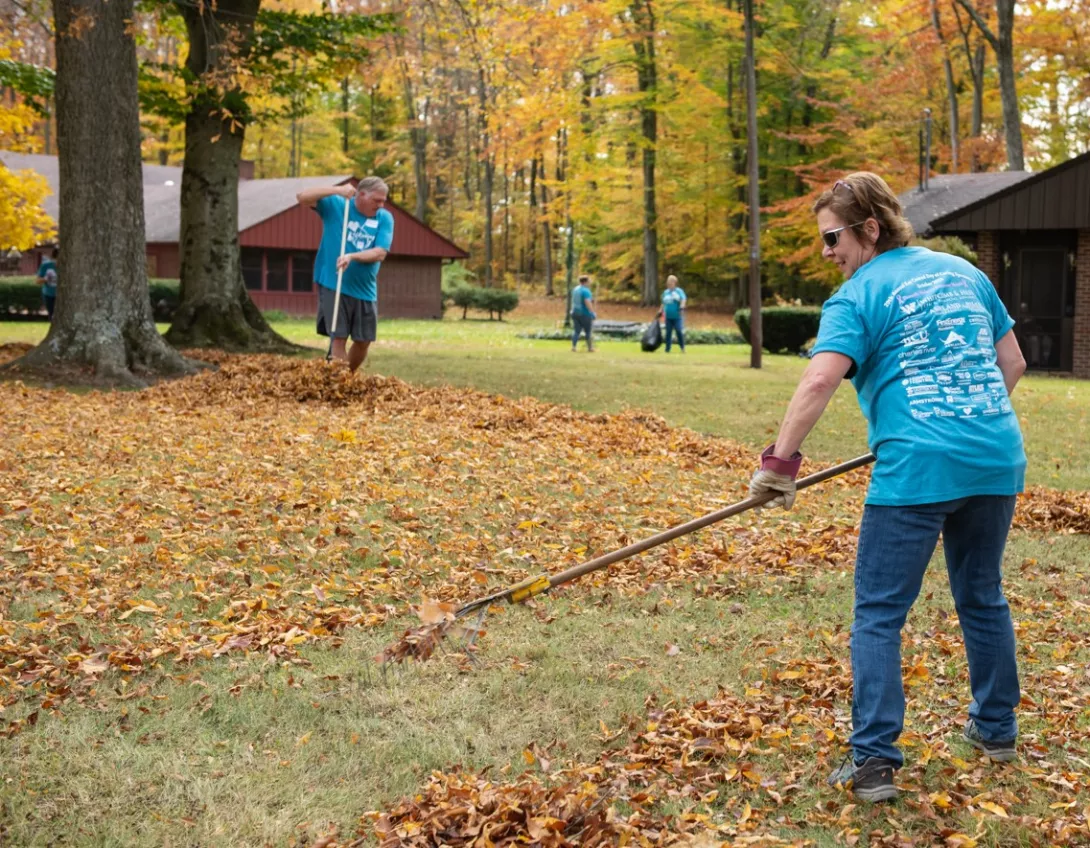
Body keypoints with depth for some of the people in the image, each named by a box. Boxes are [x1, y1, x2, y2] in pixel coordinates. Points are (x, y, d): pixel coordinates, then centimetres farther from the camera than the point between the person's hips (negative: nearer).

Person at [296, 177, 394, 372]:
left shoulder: (384, 218, 0)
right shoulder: (335, 204, -3)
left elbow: (380, 253, -10)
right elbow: (302, 197, -14)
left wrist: (352, 256, -27)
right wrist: (337, 190, -22)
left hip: (365, 289, 3)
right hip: (333, 285, -3)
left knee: (364, 341, 10)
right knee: (339, 338, -7)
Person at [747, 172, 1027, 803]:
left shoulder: (857, 297, -4)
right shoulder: (965, 273, 15)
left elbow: (820, 380, -18)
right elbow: (1011, 364, 20)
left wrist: (780, 461, -16)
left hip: (916, 469, -6)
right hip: (997, 463, 6)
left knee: (879, 615, 1)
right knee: (983, 597, 23)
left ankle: (874, 762, -3)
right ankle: (997, 730, 35)